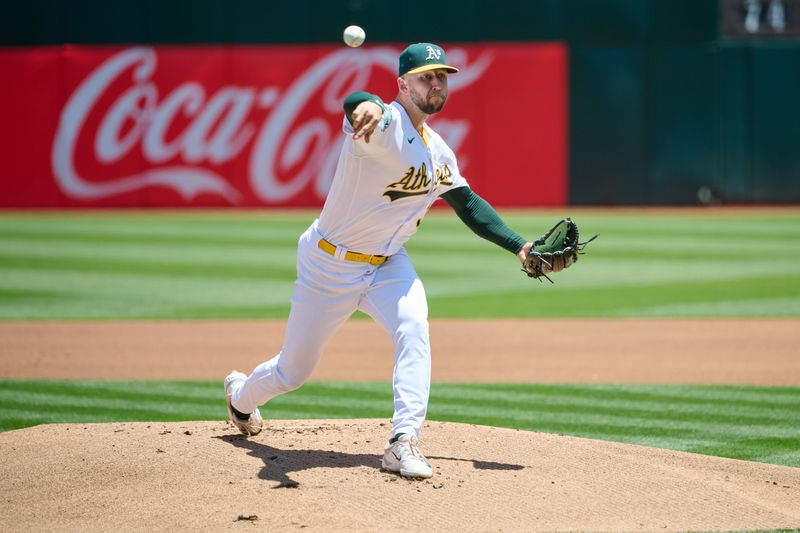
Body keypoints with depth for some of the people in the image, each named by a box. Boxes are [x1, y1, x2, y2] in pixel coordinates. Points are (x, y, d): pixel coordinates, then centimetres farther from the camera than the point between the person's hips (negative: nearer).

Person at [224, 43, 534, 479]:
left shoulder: (438, 152, 2)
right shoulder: (385, 126, -23)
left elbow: (468, 205, 13)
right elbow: (355, 105, -48)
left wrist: (519, 246, 3)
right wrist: (368, 106, -74)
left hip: (388, 263, 5)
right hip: (329, 264, -5)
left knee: (413, 327, -26)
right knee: (293, 371, 8)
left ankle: (404, 443, -27)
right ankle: (241, 394, 43)